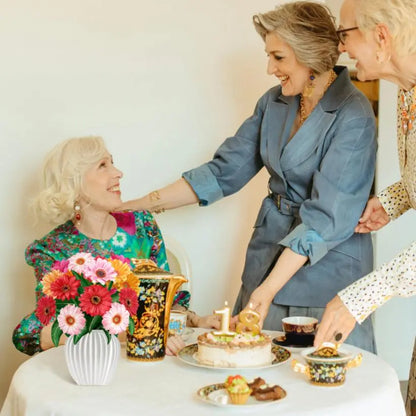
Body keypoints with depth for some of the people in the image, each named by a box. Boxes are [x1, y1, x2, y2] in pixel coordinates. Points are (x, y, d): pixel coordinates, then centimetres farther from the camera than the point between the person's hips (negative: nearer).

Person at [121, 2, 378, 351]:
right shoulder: (275, 102, 4)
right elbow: (225, 170, 5)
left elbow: (326, 217, -21)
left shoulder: (353, 116, -18)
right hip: (269, 254, 6)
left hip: (327, 267, -6)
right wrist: (138, 205, -1)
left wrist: (271, 287, -26)